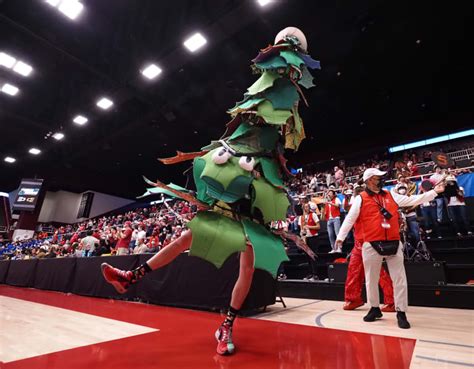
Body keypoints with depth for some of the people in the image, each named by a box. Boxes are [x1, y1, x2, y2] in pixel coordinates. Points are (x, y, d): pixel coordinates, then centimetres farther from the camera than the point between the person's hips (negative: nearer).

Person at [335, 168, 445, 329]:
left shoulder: (391, 195, 12)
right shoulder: (361, 199, -2)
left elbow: (413, 200, 15)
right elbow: (350, 219, -4)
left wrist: (434, 191, 10)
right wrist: (340, 237, -9)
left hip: (393, 244, 3)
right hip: (372, 245, -3)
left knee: (399, 279, 6)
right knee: (371, 279, 9)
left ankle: (401, 312, 20)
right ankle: (375, 308, 27)